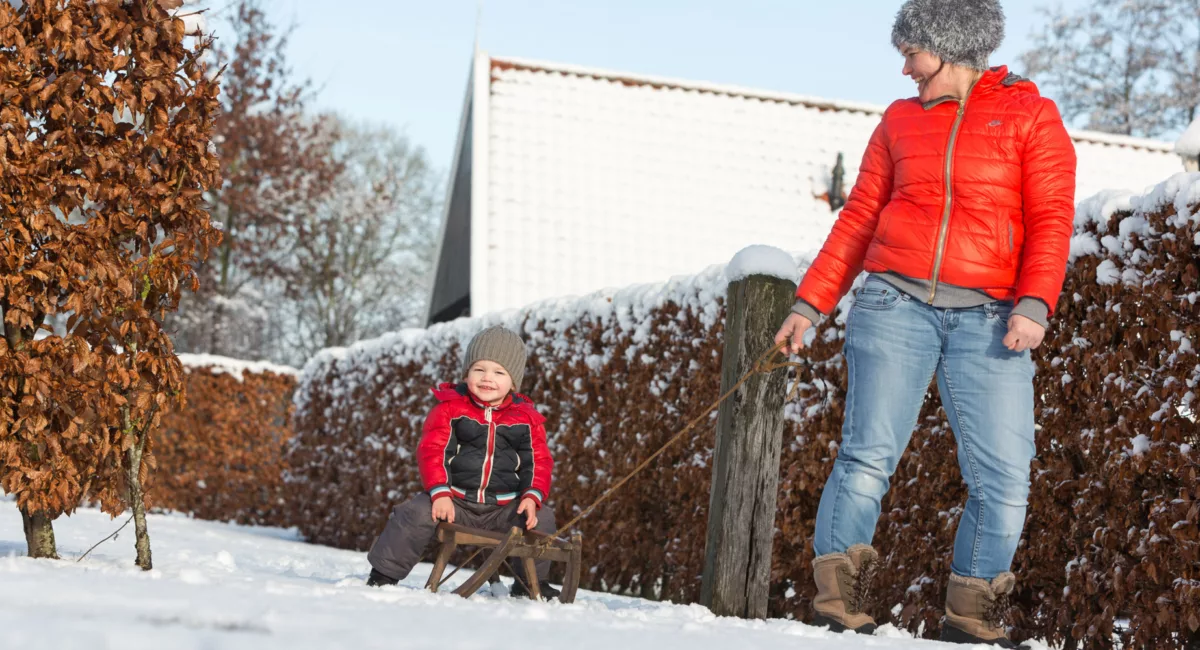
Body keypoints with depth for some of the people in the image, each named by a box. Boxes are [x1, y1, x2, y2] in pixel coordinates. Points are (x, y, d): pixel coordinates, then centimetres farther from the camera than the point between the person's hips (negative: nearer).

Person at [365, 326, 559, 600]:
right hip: (454, 501, -2)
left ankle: (531, 583, 10)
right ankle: (383, 574, -8)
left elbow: (539, 461, 6)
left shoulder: (526, 418, 5)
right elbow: (432, 451, -8)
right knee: (417, 514, -26)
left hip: (504, 507, 2)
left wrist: (532, 497, -11)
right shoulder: (450, 408, -2)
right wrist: (440, 492, -21)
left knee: (542, 519, -14)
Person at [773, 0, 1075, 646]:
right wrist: (809, 303, 11)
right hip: (896, 303, 2)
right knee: (868, 455, -9)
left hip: (986, 319, -1)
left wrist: (1034, 304, -14)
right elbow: (860, 217, 17)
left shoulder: (1031, 115, 7)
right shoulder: (900, 120, 16)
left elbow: (1050, 221, -1)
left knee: (1003, 477, -8)